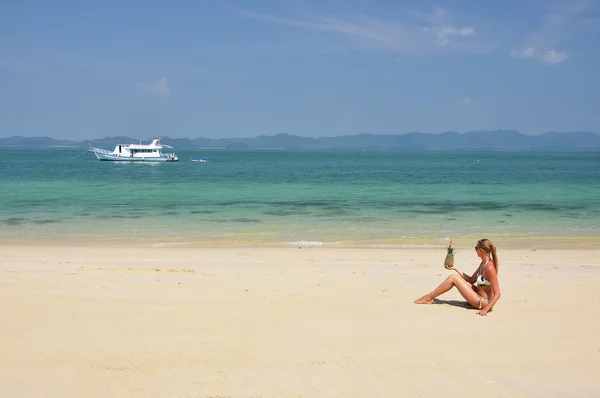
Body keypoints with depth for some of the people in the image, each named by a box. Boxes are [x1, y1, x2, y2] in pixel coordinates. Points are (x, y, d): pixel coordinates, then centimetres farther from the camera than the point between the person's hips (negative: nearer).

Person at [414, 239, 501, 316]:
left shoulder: (489, 267, -22)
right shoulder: (483, 263, 6)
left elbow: (497, 294, -24)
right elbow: (471, 280, 17)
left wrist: (485, 310, -31)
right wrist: (456, 269, 14)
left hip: (484, 303, -9)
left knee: (453, 278, -10)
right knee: (454, 276, 7)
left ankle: (428, 298, 2)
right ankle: (430, 297, 11)